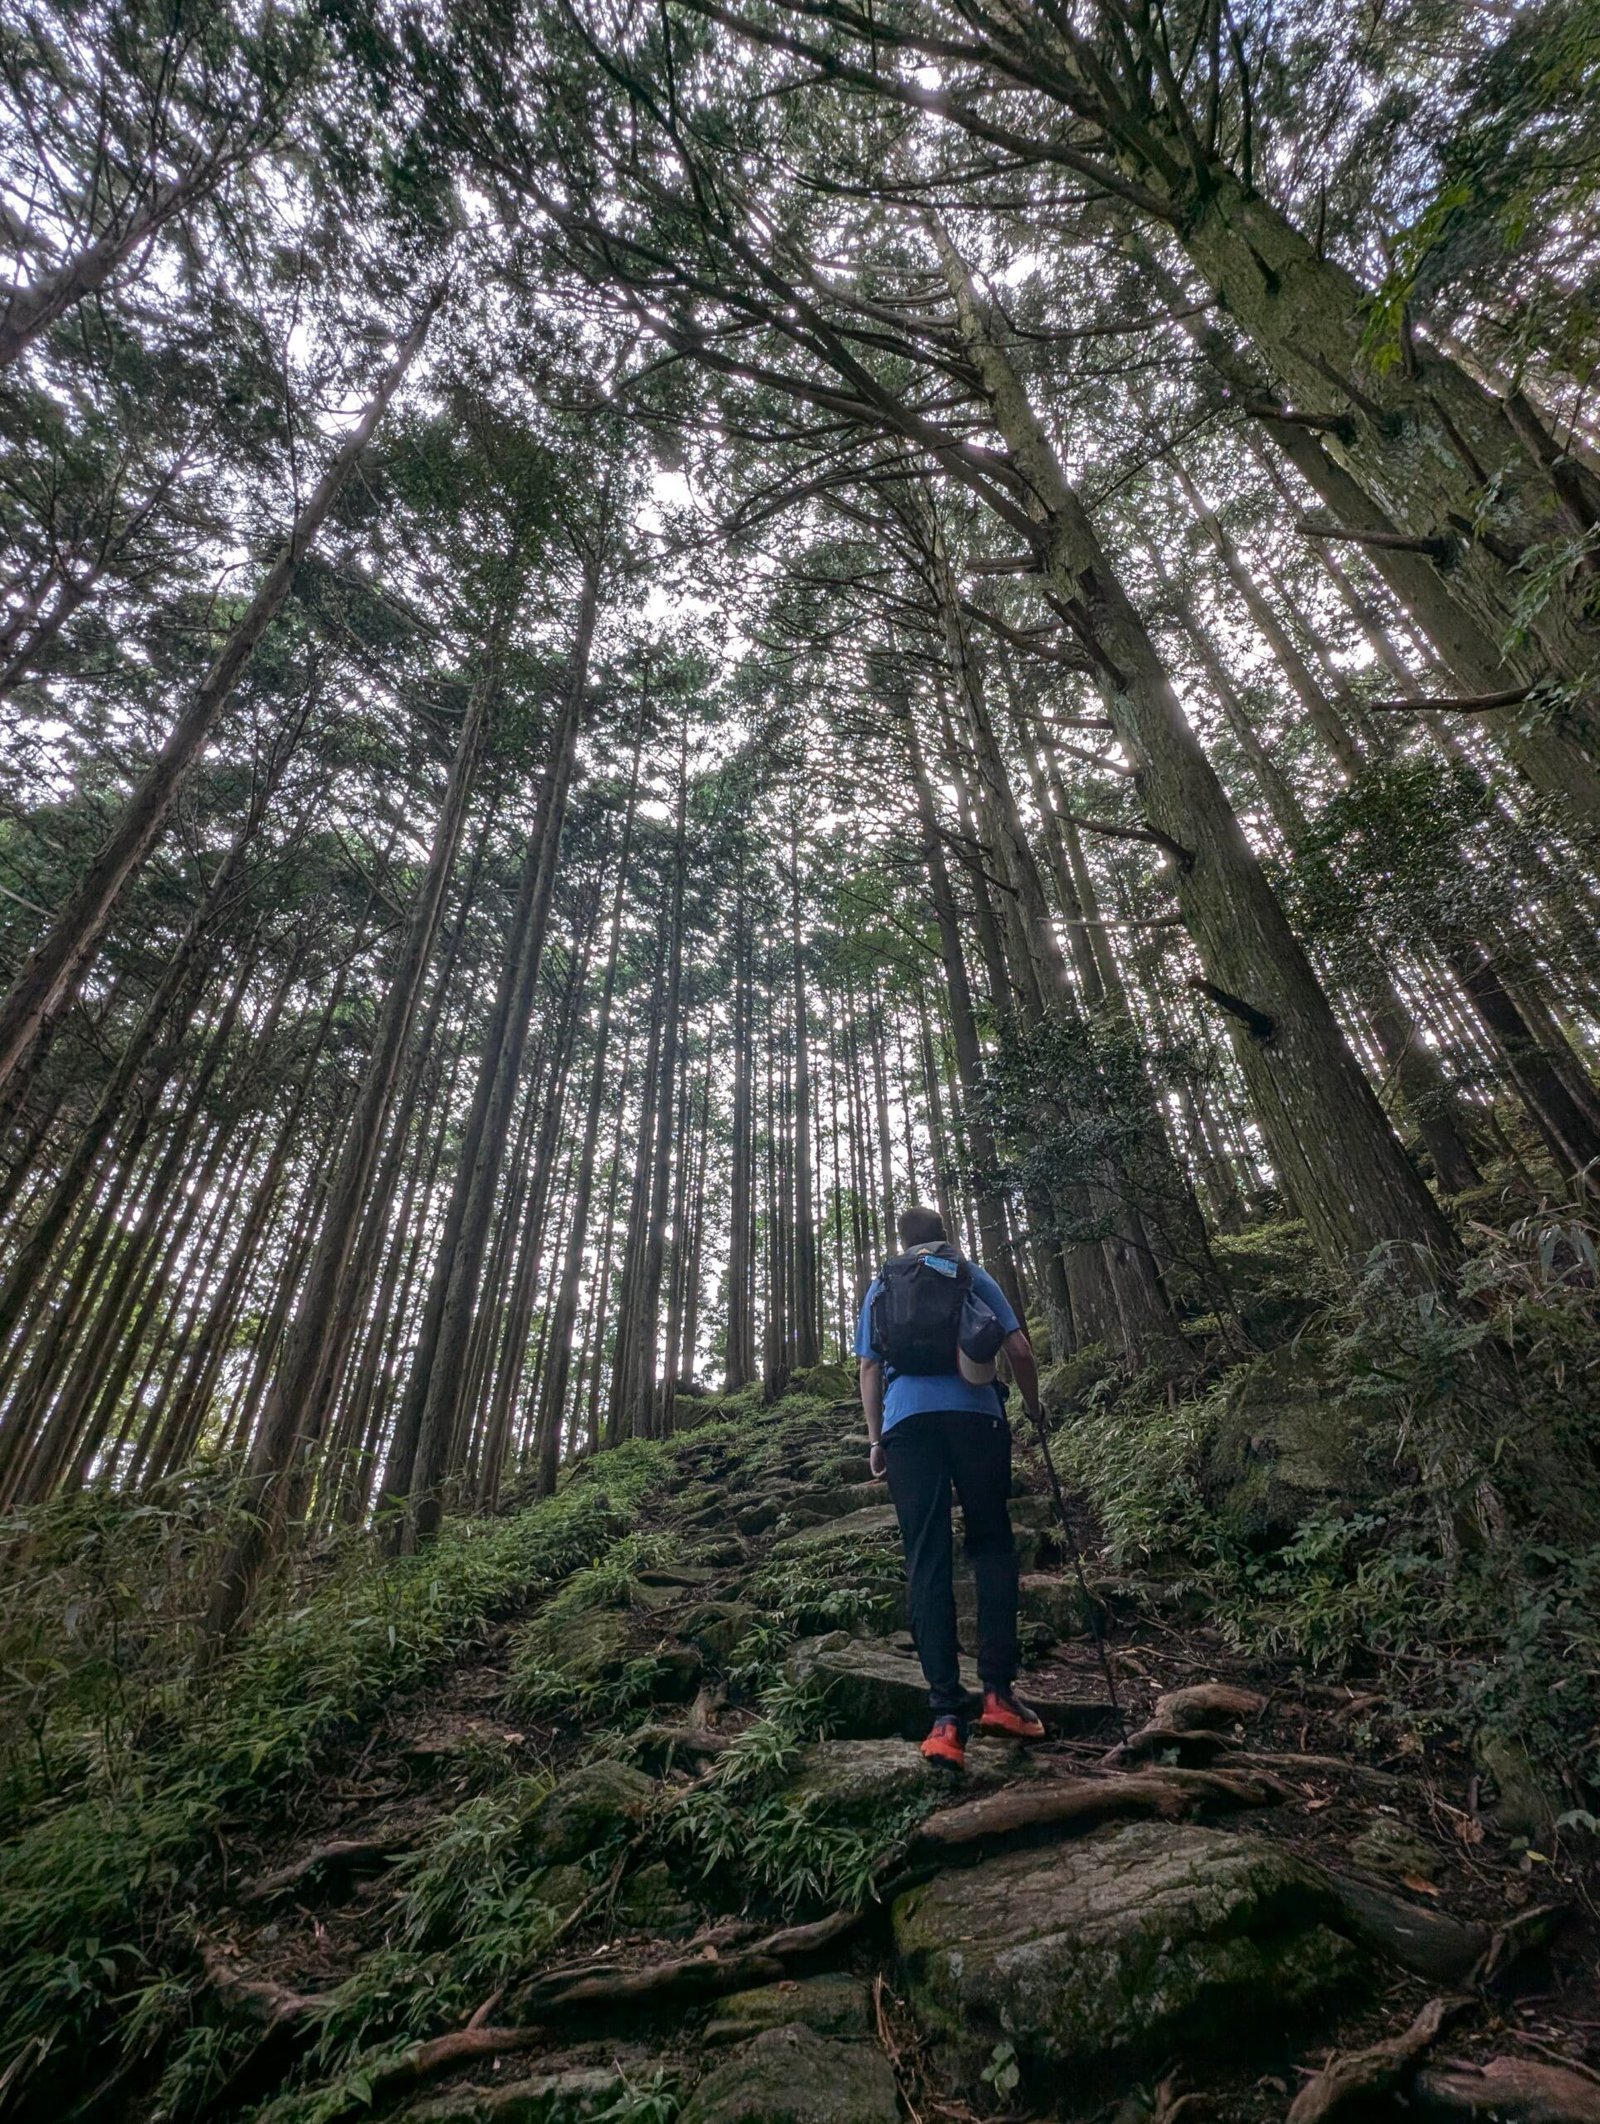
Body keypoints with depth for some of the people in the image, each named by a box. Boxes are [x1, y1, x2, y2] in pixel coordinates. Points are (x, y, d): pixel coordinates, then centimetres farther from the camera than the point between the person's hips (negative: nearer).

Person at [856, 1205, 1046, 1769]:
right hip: (975, 1413, -1)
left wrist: (875, 1439, 17)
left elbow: (869, 1369, 13)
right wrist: (1032, 1404, 24)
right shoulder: (973, 1275, 14)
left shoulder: (879, 1286, 19)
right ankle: (998, 1691, 5)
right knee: (992, 1543, 12)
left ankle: (946, 1714, 0)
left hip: (906, 1421, 1)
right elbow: (1020, 1350, 8)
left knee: (926, 1559, 3)